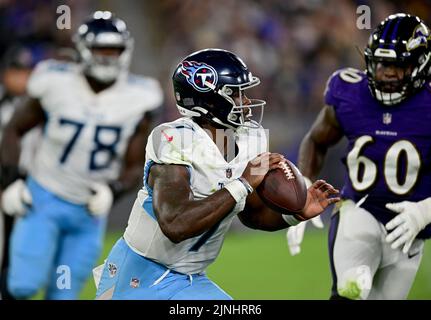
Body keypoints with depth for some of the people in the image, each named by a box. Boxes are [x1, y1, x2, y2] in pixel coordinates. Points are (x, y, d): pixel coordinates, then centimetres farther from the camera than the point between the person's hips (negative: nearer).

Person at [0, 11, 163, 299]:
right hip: (43, 200, -2)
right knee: (25, 287, -16)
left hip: (90, 211, 2)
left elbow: (135, 168, -1)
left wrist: (113, 190, -21)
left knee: (62, 295, 3)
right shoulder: (57, 84, -11)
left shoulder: (137, 100, -7)